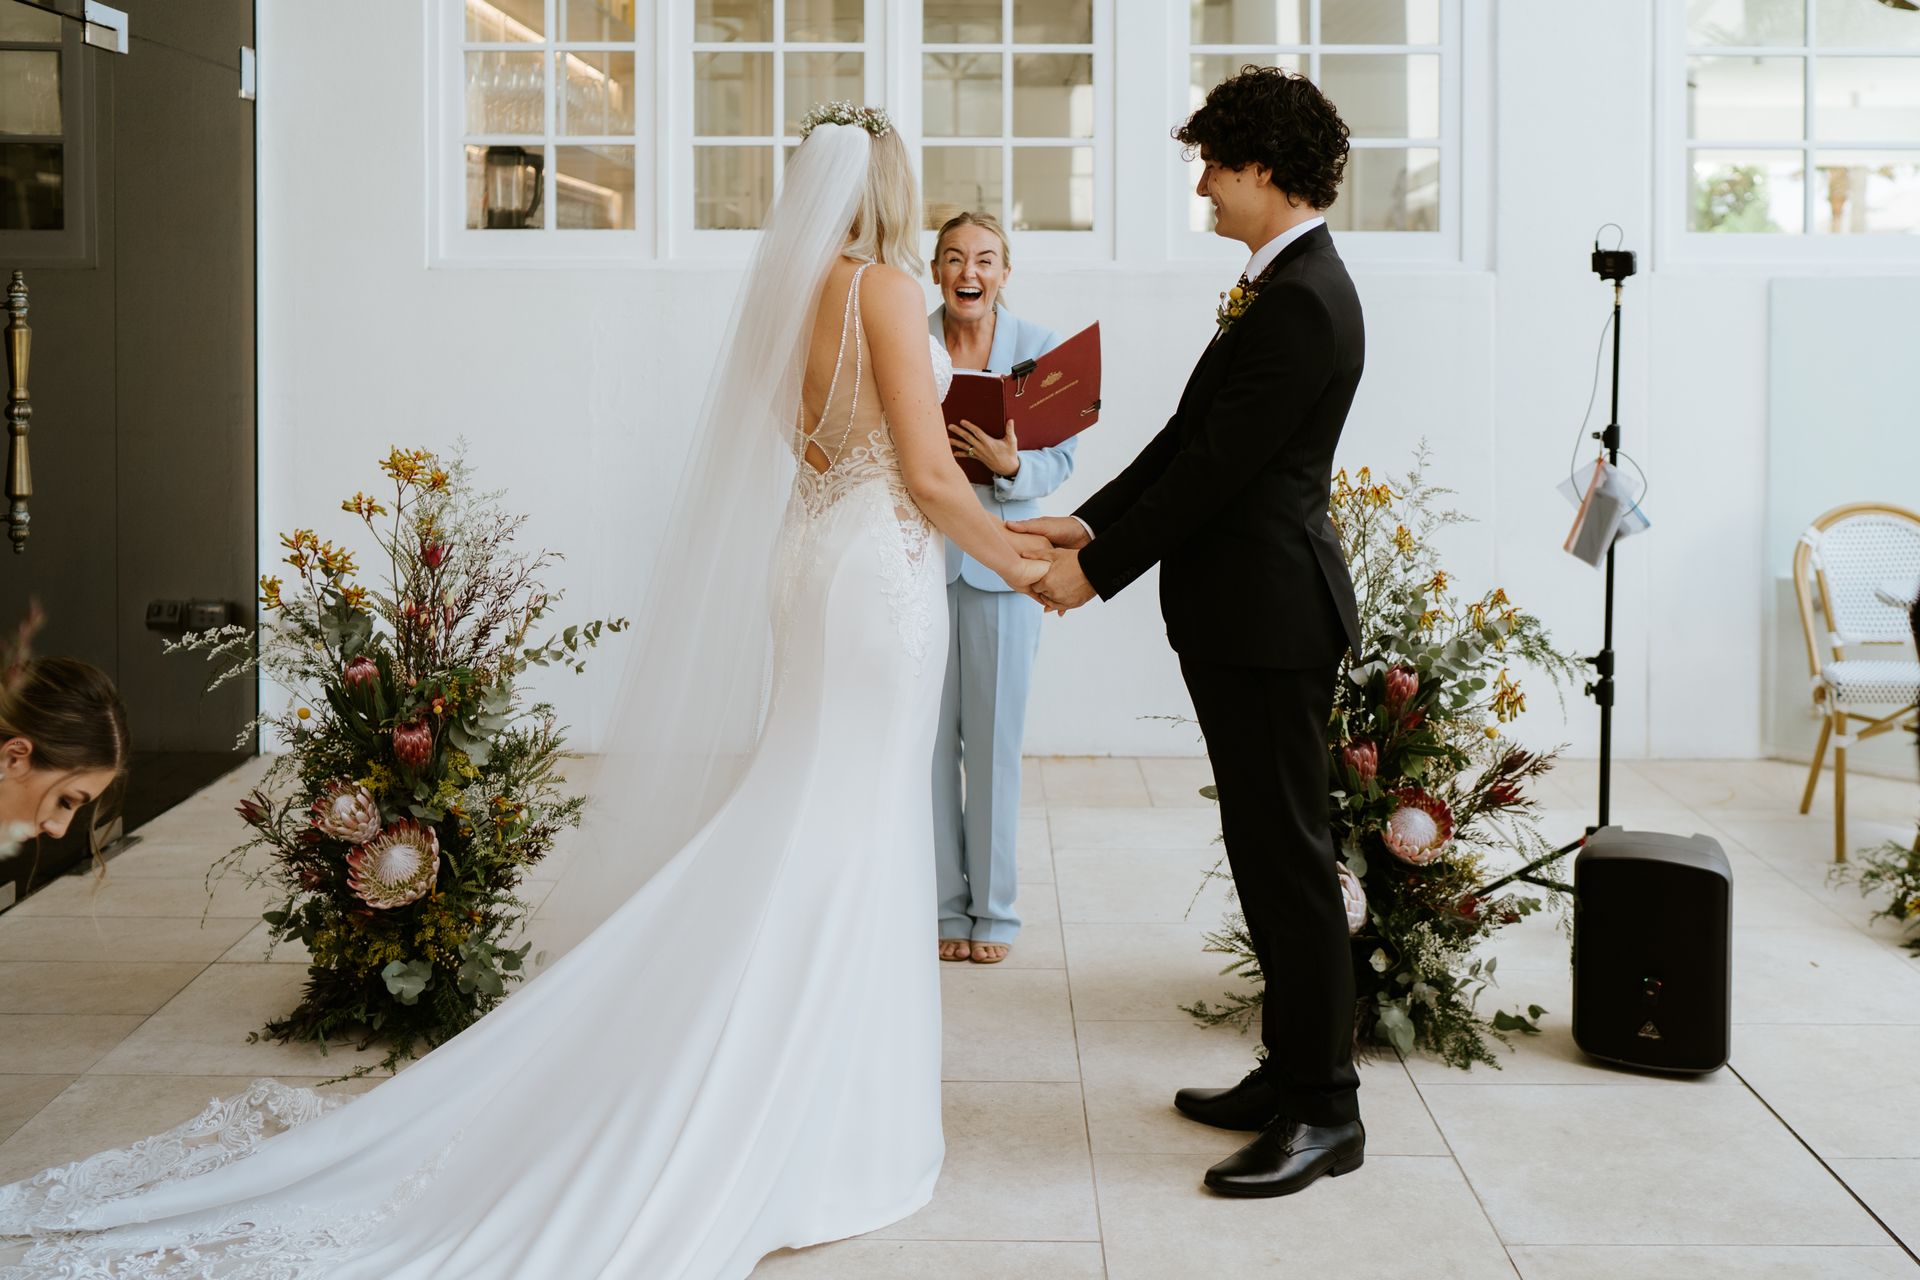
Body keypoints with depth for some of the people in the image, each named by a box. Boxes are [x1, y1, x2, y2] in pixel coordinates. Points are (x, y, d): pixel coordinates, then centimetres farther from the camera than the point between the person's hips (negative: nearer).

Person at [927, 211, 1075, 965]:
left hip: (1003, 560, 0)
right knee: (930, 738, 3)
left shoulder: (1042, 348, 1)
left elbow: (1061, 458, -1)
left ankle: (994, 910, 17)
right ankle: (945, 906, 16)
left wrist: (1009, 464, -21)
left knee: (996, 740, 3)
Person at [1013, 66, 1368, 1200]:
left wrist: (1100, 571, -13)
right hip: (1241, 611, 11)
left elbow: (1215, 466, -20)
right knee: (1269, 851, 16)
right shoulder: (1279, 285, 15)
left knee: (1289, 856, -4)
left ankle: (1323, 1111, 6)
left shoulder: (1304, 301, -18)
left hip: (1270, 612, -11)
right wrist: (1088, 523, 9)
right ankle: (1295, 1073, 27)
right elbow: (1189, 436, 16)